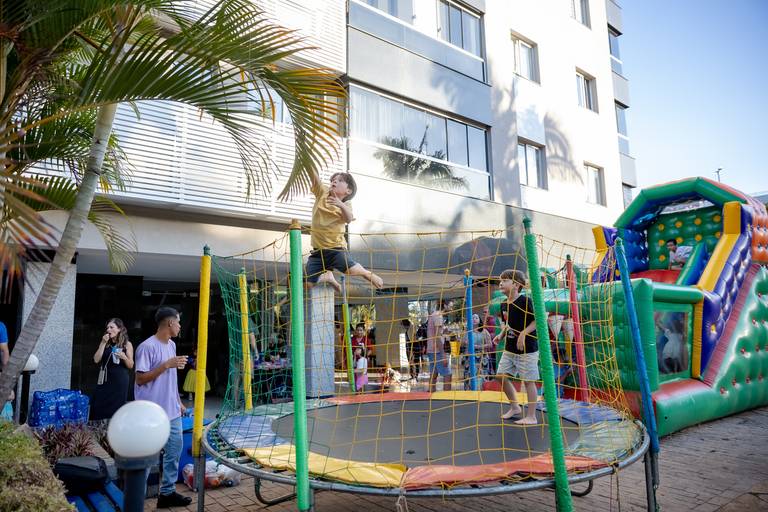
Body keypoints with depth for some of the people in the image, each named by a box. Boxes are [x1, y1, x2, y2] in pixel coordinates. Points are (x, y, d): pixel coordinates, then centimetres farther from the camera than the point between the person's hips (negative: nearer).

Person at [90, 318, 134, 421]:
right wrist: (103, 343, -6)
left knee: (115, 409, 1)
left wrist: (124, 357, -20)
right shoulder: (105, 343, 8)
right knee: (99, 408, 2)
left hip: (119, 382, -3)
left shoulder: (127, 344, -1)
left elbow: (131, 366, 0)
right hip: (104, 380, 3)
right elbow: (96, 360, -2)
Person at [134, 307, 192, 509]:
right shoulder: (147, 347, -16)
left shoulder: (171, 345, 10)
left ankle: (167, 492, 21)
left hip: (172, 411, 8)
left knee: (175, 449, 11)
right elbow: (140, 379, -17)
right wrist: (166, 364, -22)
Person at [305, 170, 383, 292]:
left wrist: (341, 205, -44)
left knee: (350, 270, -28)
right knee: (310, 283, -9)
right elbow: (313, 176, -11)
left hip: (336, 248, -2)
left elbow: (349, 219, -25)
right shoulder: (322, 193, 4)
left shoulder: (345, 206, -2)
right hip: (318, 249, 2)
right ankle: (328, 276, 25)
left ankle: (367, 273, 8)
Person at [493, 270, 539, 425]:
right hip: (509, 348, 8)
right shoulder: (504, 304, 6)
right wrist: (501, 334, 3)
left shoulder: (525, 301, -17)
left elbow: (538, 320, -17)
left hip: (527, 349, -8)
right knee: (501, 376, 10)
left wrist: (523, 333, -24)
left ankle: (531, 416, 13)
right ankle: (515, 407, 29)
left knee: (528, 381, 1)